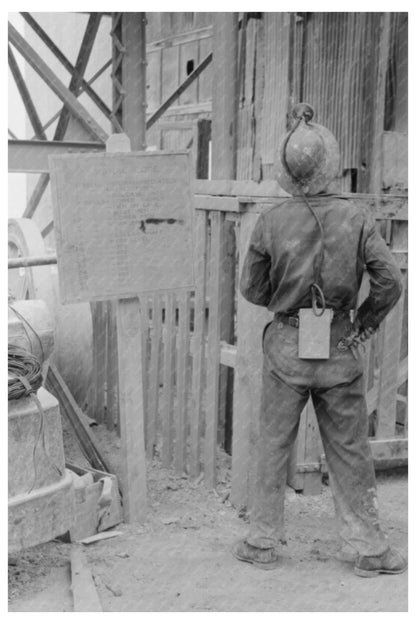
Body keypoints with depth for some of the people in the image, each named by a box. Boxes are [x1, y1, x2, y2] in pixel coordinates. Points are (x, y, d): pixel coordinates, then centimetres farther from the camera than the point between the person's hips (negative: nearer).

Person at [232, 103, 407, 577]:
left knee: (273, 446, 13)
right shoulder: (355, 217, -10)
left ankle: (263, 542, 25)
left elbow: (251, 289, -1)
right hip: (340, 349, 1)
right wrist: (365, 322, 7)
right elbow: (390, 282, -9)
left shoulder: (271, 223, -10)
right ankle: (365, 547, 23)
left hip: (286, 347, 0)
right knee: (349, 449, 13)